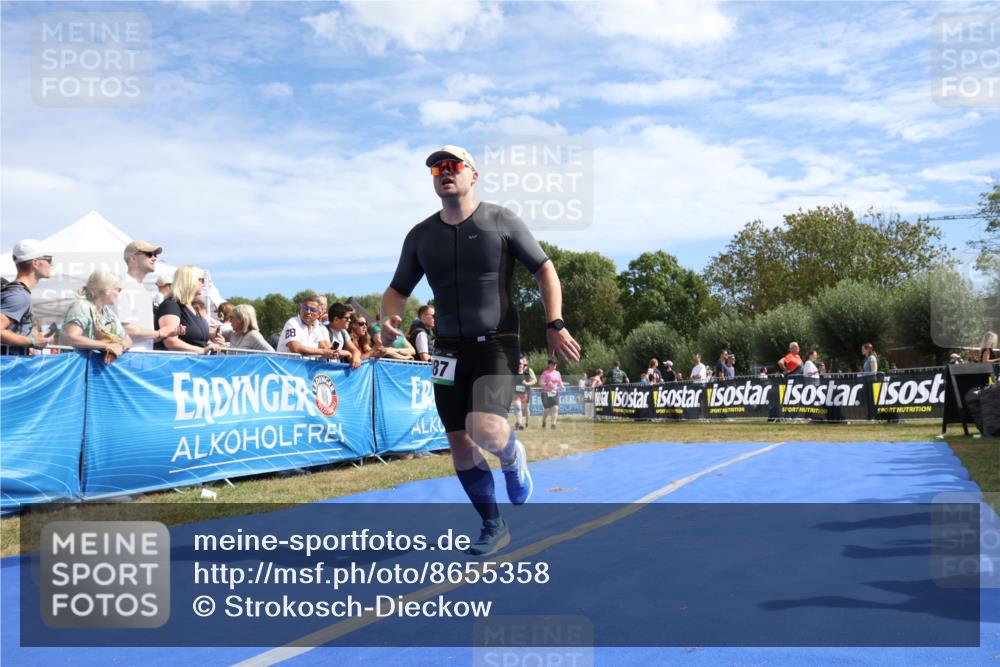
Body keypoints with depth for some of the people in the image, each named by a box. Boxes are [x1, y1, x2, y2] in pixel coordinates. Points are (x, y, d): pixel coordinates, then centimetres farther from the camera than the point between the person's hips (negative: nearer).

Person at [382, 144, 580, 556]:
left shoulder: (501, 221, -2)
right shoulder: (420, 236, 7)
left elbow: (544, 269, 2)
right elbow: (398, 289, 14)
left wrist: (555, 325, -8)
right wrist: (388, 321, -8)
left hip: (496, 345, -4)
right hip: (449, 350, 4)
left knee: (485, 430, -23)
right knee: (459, 442, 4)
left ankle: (512, 459, 15)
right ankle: (493, 526, 23)